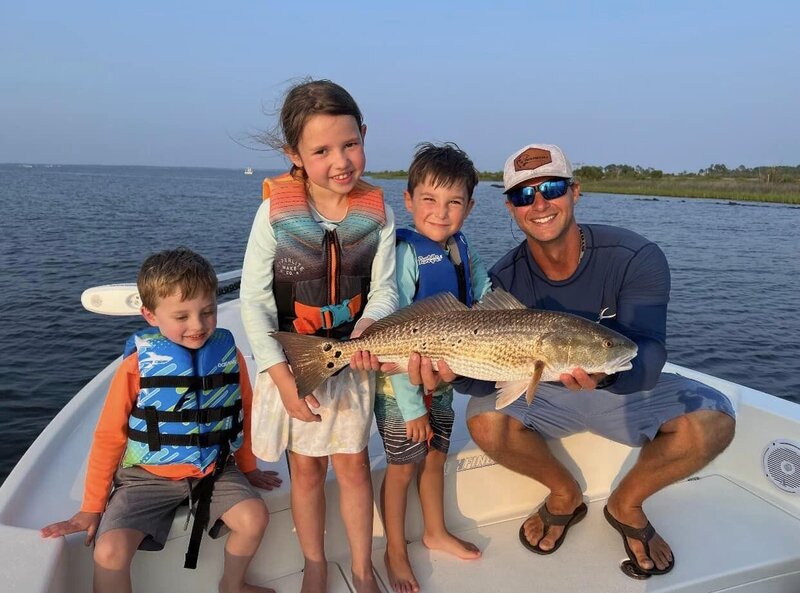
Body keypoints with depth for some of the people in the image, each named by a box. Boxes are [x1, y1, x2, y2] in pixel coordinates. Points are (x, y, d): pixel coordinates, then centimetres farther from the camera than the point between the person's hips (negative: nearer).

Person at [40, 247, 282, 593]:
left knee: (254, 518, -18)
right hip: (148, 476, -2)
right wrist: (92, 507, 1)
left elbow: (244, 416, 7)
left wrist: (248, 468, 18)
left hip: (213, 470, 2)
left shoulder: (228, 354, -8)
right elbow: (109, 436, -6)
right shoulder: (137, 365, -15)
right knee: (109, 551, -21)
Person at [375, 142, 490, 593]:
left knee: (436, 456, 22)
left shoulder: (461, 248, -1)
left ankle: (436, 532, 46)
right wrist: (412, 405, -20)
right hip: (401, 384, -6)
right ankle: (396, 552, 33)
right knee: (403, 466, 9)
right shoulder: (404, 253, -23)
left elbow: (485, 296, 13)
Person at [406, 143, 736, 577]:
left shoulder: (637, 257, -22)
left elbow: (648, 353, -31)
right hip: (545, 393, 1)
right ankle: (564, 495, 6)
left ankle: (626, 504, 4)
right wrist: (453, 370, -45)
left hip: (629, 392, 0)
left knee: (712, 420, -27)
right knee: (484, 420, -27)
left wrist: (607, 372, -54)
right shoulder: (504, 280, -16)